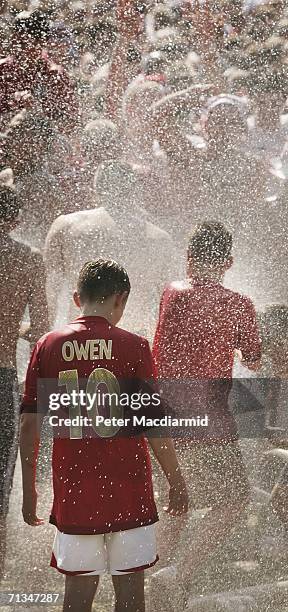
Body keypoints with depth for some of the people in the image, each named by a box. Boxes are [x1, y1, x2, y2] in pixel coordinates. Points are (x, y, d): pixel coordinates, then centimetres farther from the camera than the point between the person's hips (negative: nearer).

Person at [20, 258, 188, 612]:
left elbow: (28, 424, 2)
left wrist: (29, 489, 12)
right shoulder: (133, 347, -7)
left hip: (73, 493, 2)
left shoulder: (48, 346, 0)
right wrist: (176, 483, 5)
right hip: (128, 490, -2)